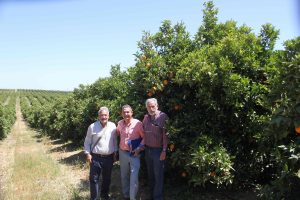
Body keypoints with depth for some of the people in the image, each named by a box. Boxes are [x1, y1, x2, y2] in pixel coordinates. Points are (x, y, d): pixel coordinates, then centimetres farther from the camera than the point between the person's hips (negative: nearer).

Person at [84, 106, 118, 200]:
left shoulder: (113, 126, 1)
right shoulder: (92, 127, -6)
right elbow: (87, 142, 0)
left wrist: (115, 152, 11)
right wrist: (88, 154, -7)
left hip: (109, 157, 3)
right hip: (96, 157, -3)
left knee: (107, 178, 17)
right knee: (94, 179, 2)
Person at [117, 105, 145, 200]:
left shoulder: (138, 123, -14)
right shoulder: (120, 123, 1)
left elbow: (144, 137, -8)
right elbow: (116, 134, 19)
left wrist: (139, 148, -16)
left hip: (134, 154, -5)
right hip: (122, 152, 5)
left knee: (134, 177, -7)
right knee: (124, 176, 17)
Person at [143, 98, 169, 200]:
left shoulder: (163, 117, -12)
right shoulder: (146, 117, 6)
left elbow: (166, 134, -14)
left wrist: (164, 151, -16)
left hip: (158, 150, -6)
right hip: (147, 150, 6)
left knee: (158, 176, 4)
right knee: (150, 175, 17)